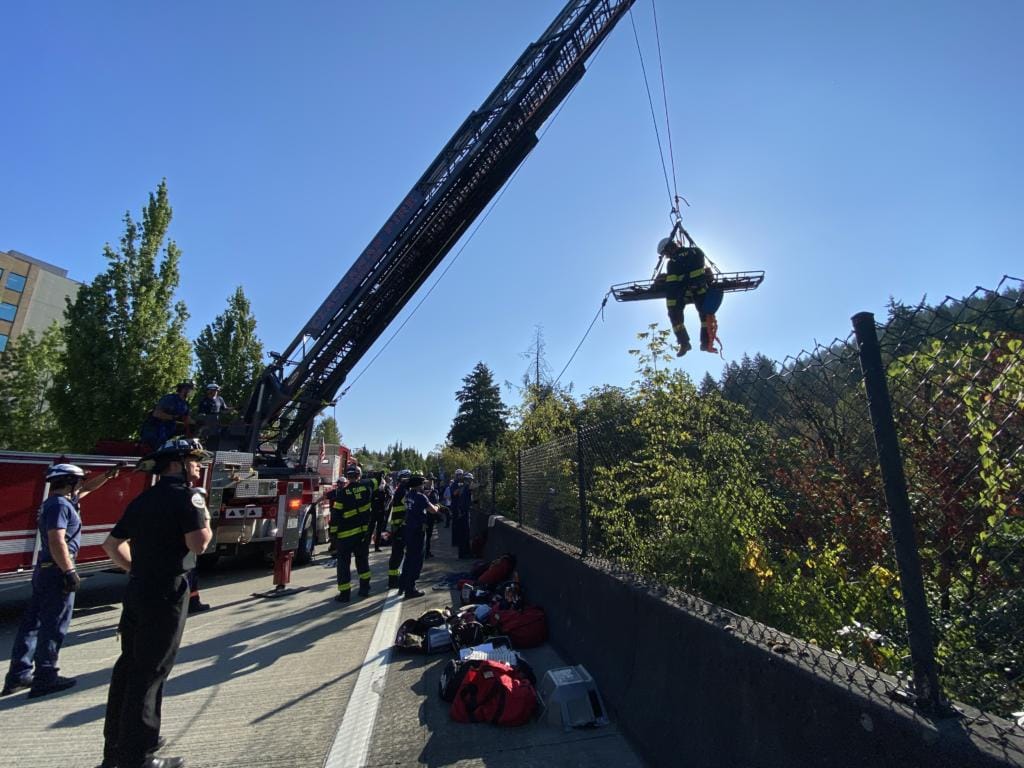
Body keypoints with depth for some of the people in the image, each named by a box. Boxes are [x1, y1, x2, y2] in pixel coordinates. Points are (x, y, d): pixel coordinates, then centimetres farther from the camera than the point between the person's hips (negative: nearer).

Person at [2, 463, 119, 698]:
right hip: (56, 570, -10)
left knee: (32, 622, 15)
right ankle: (45, 677, 5)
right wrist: (70, 572, -22)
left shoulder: (60, 501, 11)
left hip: (44, 570, 10)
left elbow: (87, 489, 31)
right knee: (54, 625, -2)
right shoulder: (60, 505, -18)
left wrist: (108, 475, 29)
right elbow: (57, 542, -25)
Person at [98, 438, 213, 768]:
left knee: (129, 665, 18)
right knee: (150, 671, 0)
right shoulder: (187, 495, -14)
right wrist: (206, 519, -5)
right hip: (166, 594, -8)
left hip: (136, 591, 9)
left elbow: (112, 544, 18)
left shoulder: (144, 498, 12)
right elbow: (198, 543, -22)